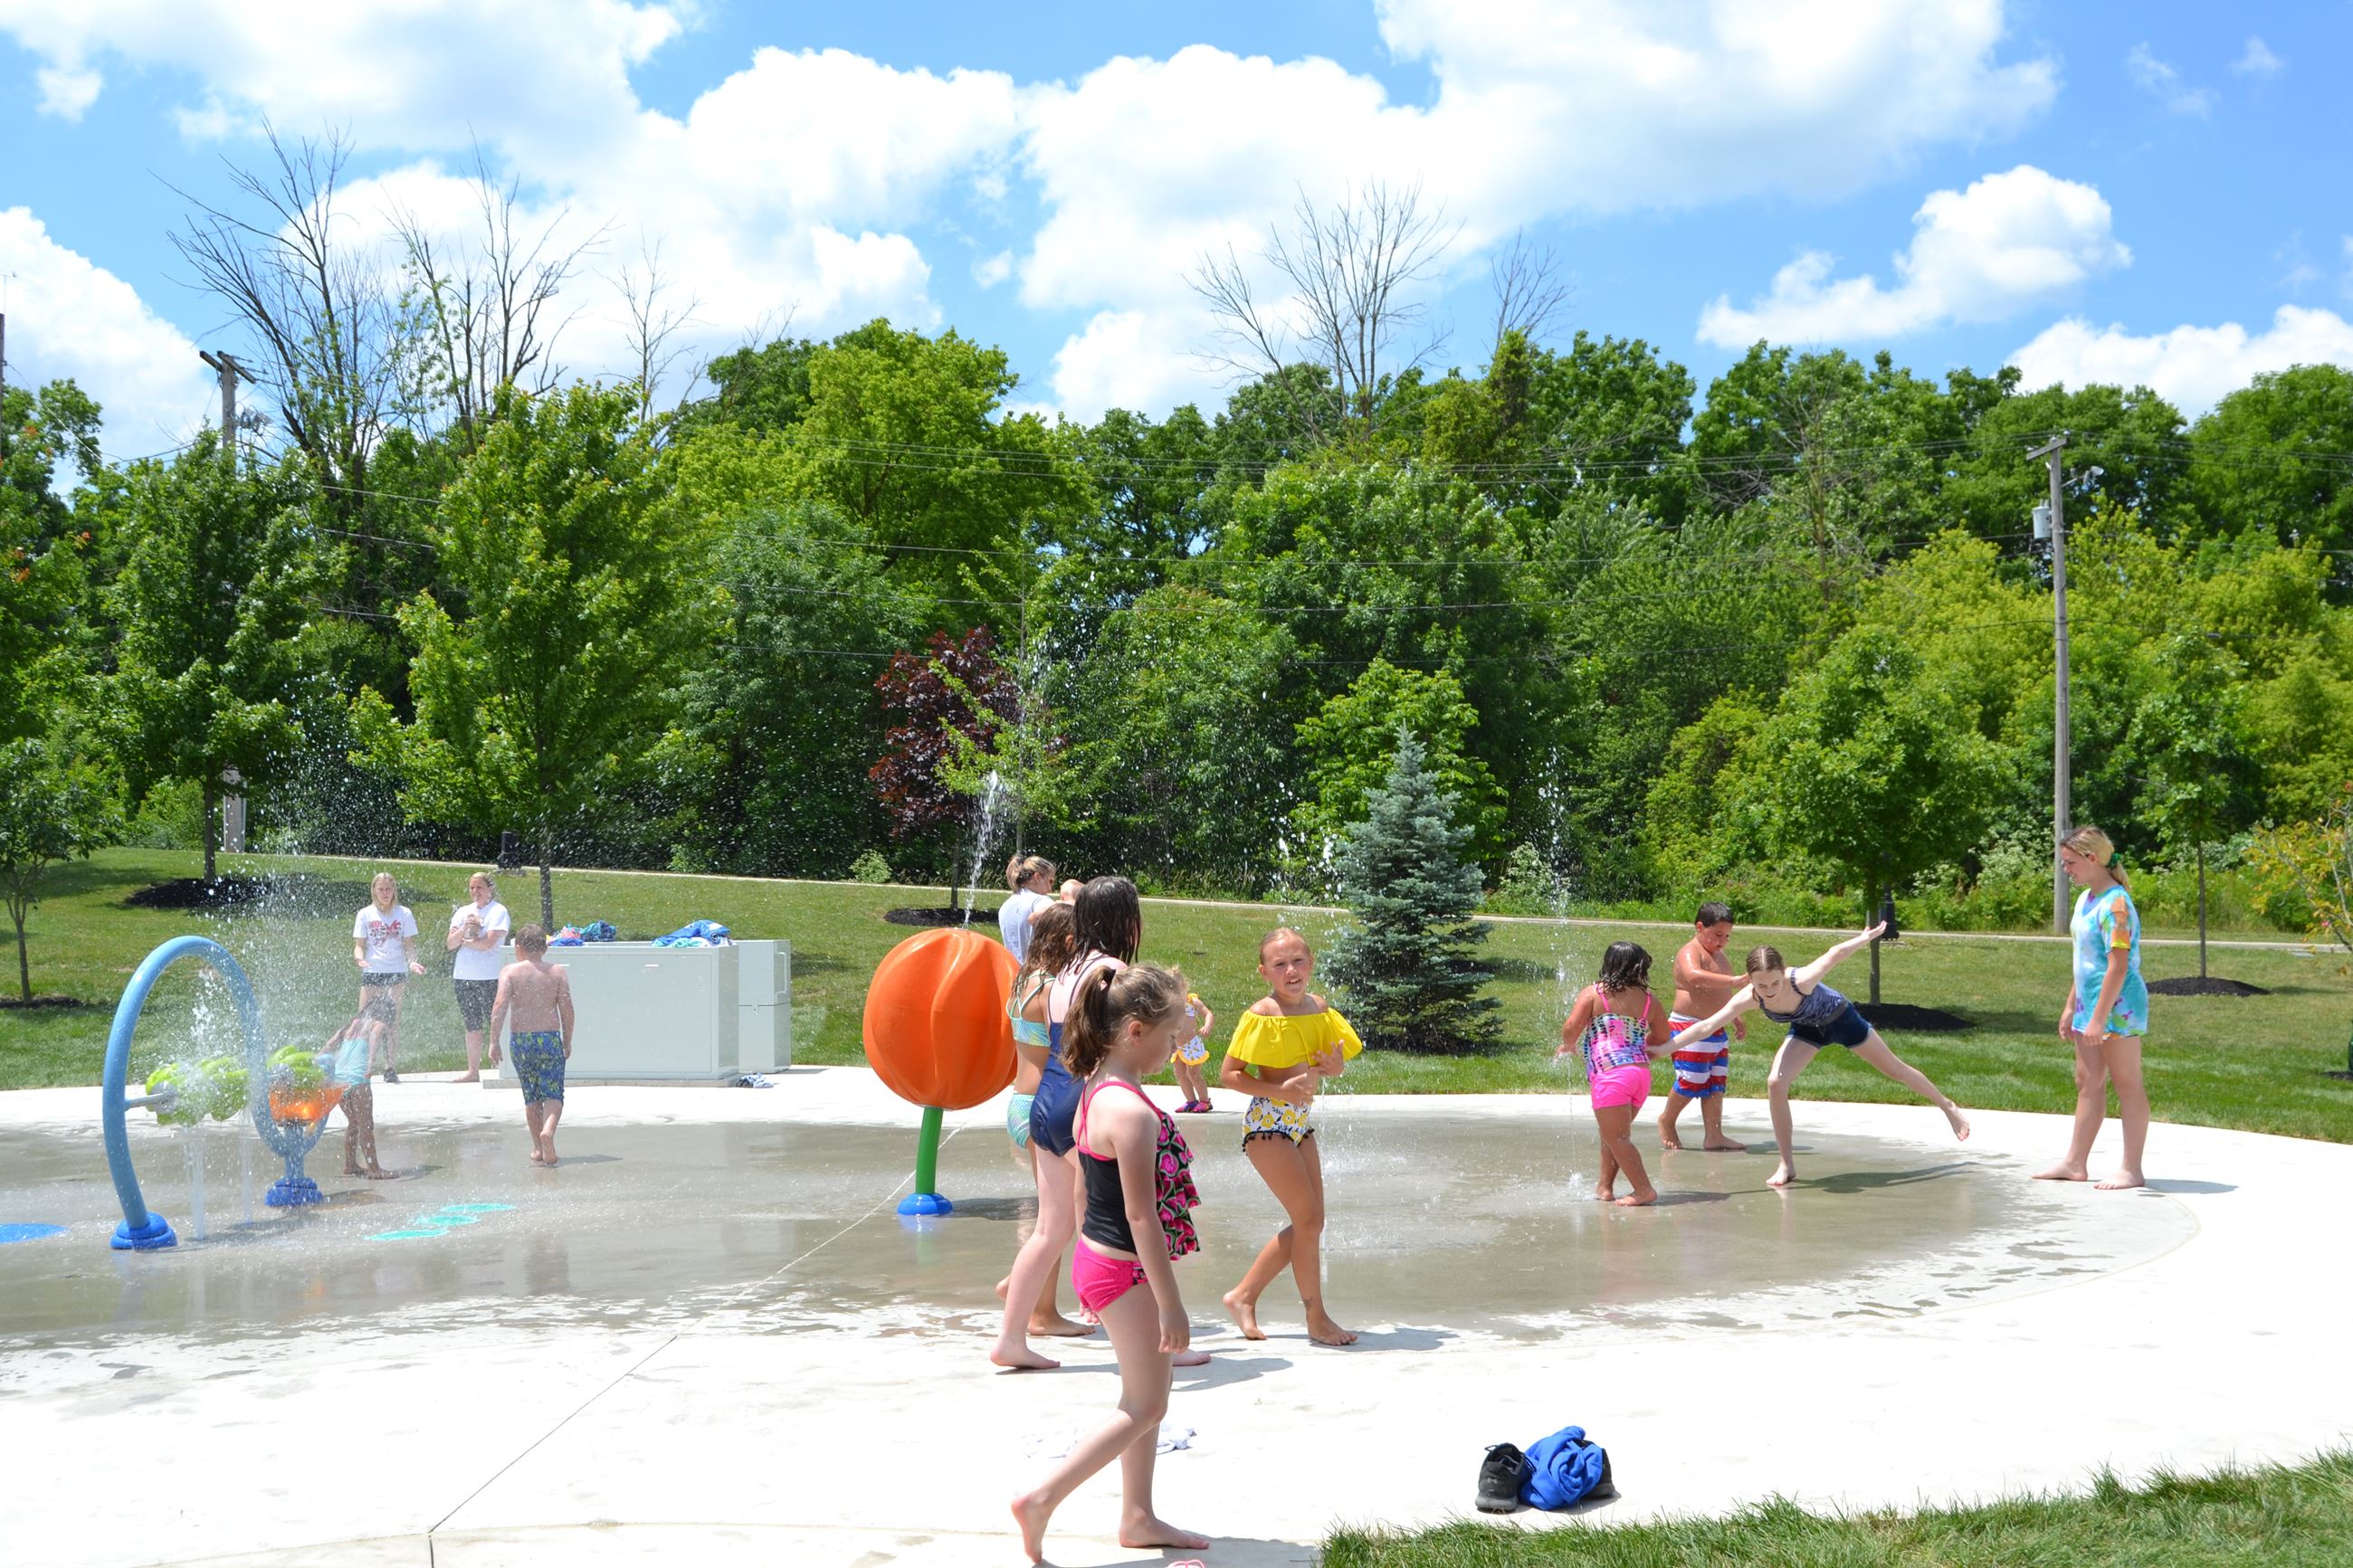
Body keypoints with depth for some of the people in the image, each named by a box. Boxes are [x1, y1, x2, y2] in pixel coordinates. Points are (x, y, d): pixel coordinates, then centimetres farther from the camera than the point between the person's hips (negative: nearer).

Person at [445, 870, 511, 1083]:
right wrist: (464, 929, -10)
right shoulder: (463, 912, 15)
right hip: (463, 976, 6)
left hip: (490, 977, -6)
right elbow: (450, 944, 7)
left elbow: (489, 943, -14)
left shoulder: (498, 911, -3)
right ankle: (472, 1071, 14)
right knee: (472, 1025, 10)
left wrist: (465, 942, -2)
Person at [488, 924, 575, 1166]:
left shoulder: (510, 972, 0)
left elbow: (500, 1005, -11)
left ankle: (538, 1148, 17)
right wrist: (567, 1042, 13)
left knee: (531, 1097, 14)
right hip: (550, 1039, -1)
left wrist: (494, 1041, -10)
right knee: (553, 1094, 1)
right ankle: (548, 1130, -27)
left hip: (520, 1040, 1)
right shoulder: (557, 973, 3)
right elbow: (567, 1010, 1)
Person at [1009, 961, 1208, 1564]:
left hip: (1101, 1258, 10)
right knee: (1146, 1406, 3)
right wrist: (1171, 1304, -19)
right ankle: (1041, 1501, 4)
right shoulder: (1131, 1112, -26)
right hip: (1127, 1271, -10)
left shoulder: (1099, 1090, 4)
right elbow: (1141, 1216, -25)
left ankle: (1138, 1517, 31)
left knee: (1144, 1396, 20)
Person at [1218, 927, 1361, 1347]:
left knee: (1307, 1224, 9)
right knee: (1309, 1218, -8)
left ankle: (1243, 1296, 22)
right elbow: (1228, 1074, -13)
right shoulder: (1262, 1015, -14)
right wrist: (1279, 1090, -23)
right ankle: (1316, 1317, 4)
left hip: (1301, 1123, 8)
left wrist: (1335, 1067, -6)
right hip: (1267, 1123, -8)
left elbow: (1325, 1062, 18)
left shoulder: (1318, 1007, 5)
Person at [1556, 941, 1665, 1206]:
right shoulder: (1648, 1000, 13)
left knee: (1616, 1137, 0)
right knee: (1613, 1133, 21)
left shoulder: (1593, 993, 2)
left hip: (1610, 1075, -6)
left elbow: (1570, 1030, -7)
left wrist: (1567, 1047, 15)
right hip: (1641, 1074, 6)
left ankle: (1644, 1189, -4)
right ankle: (1605, 1185, 27)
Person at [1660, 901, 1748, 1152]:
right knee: (1691, 1082, -6)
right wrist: (1732, 980, -39)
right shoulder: (1689, 952, -12)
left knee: (1716, 1084, 5)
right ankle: (1666, 1121, 16)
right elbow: (1694, 976, -35)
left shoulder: (1721, 958, 20)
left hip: (1717, 1030, 9)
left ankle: (1714, 1136, 6)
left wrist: (1737, 1019, 27)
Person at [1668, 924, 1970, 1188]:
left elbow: (1836, 953, -25)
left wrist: (1868, 937, -10)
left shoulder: (1801, 980, -41)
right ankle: (1787, 1165, -4)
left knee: (1896, 1069, 14)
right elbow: (1707, 1026, -34)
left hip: (1841, 1018, -2)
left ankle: (1947, 1106, 42)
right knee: (1775, 1083, -18)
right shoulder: (1748, 999, -33)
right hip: (1807, 1030, 2)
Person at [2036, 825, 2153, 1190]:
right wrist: (2071, 1008, 20)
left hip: (2117, 1006, -10)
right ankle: (2075, 1164, 20)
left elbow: (2118, 967, -22)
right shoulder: (2085, 899, 12)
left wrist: (2099, 1019, -23)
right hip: (2090, 1004, 10)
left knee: (2127, 1084, 0)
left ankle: (2131, 1169, 6)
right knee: (2087, 1084, 13)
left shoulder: (2115, 904, -18)